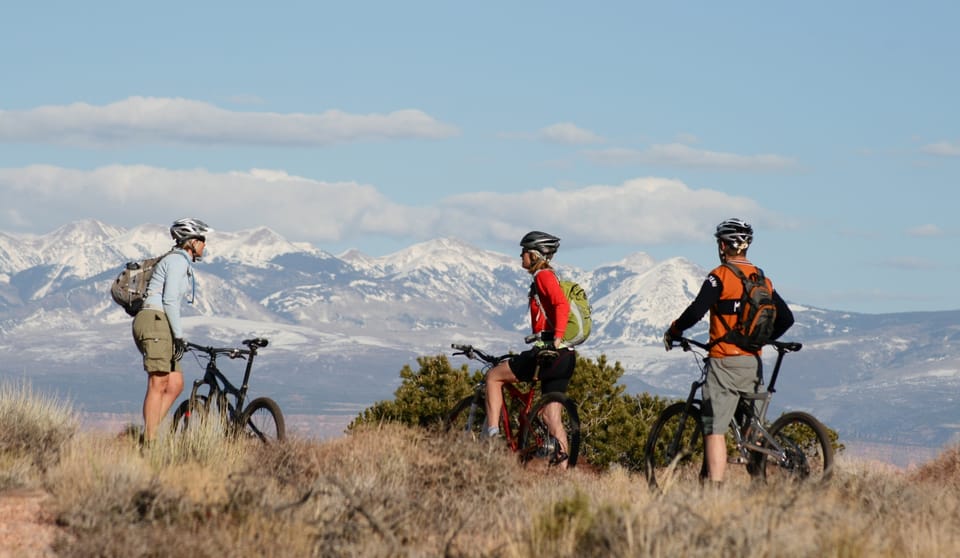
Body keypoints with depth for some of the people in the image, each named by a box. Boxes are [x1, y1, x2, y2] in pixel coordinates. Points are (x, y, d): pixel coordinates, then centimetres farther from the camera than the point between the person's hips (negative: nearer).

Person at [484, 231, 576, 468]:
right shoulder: (548, 277, 23)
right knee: (552, 417, 8)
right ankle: (562, 473, 3)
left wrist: (557, 338, -30)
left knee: (493, 376, 0)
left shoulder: (543, 276, -6)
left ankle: (492, 433, -7)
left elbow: (562, 304, -23)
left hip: (551, 354, -10)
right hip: (565, 359, 10)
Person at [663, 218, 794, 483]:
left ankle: (715, 487, -20)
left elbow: (696, 312, -18)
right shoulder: (762, 280, 12)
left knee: (715, 430, -9)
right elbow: (786, 318, 15)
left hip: (724, 362, -6)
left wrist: (673, 331, -1)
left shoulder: (720, 276, -8)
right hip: (753, 362, 6)